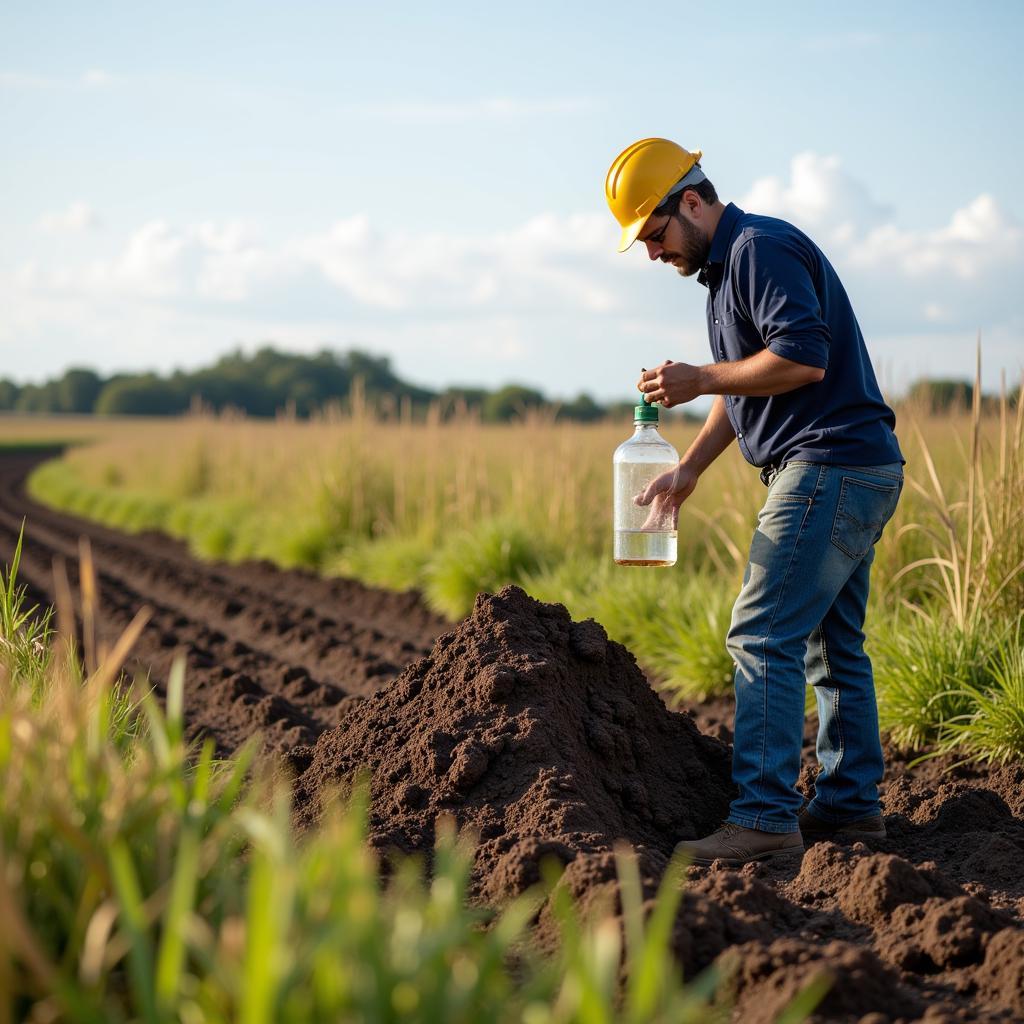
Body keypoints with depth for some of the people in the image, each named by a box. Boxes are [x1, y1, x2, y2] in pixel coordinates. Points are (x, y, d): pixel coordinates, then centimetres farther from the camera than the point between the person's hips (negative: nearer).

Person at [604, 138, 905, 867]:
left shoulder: (760, 248, -12)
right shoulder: (729, 264, 21)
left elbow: (804, 357, -23)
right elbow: (745, 385, 27)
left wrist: (701, 380, -15)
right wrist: (688, 470, 17)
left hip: (831, 469, -11)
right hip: (857, 475, 11)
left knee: (764, 638, -13)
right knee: (832, 644, 14)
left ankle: (765, 819, -14)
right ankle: (851, 802, 20)